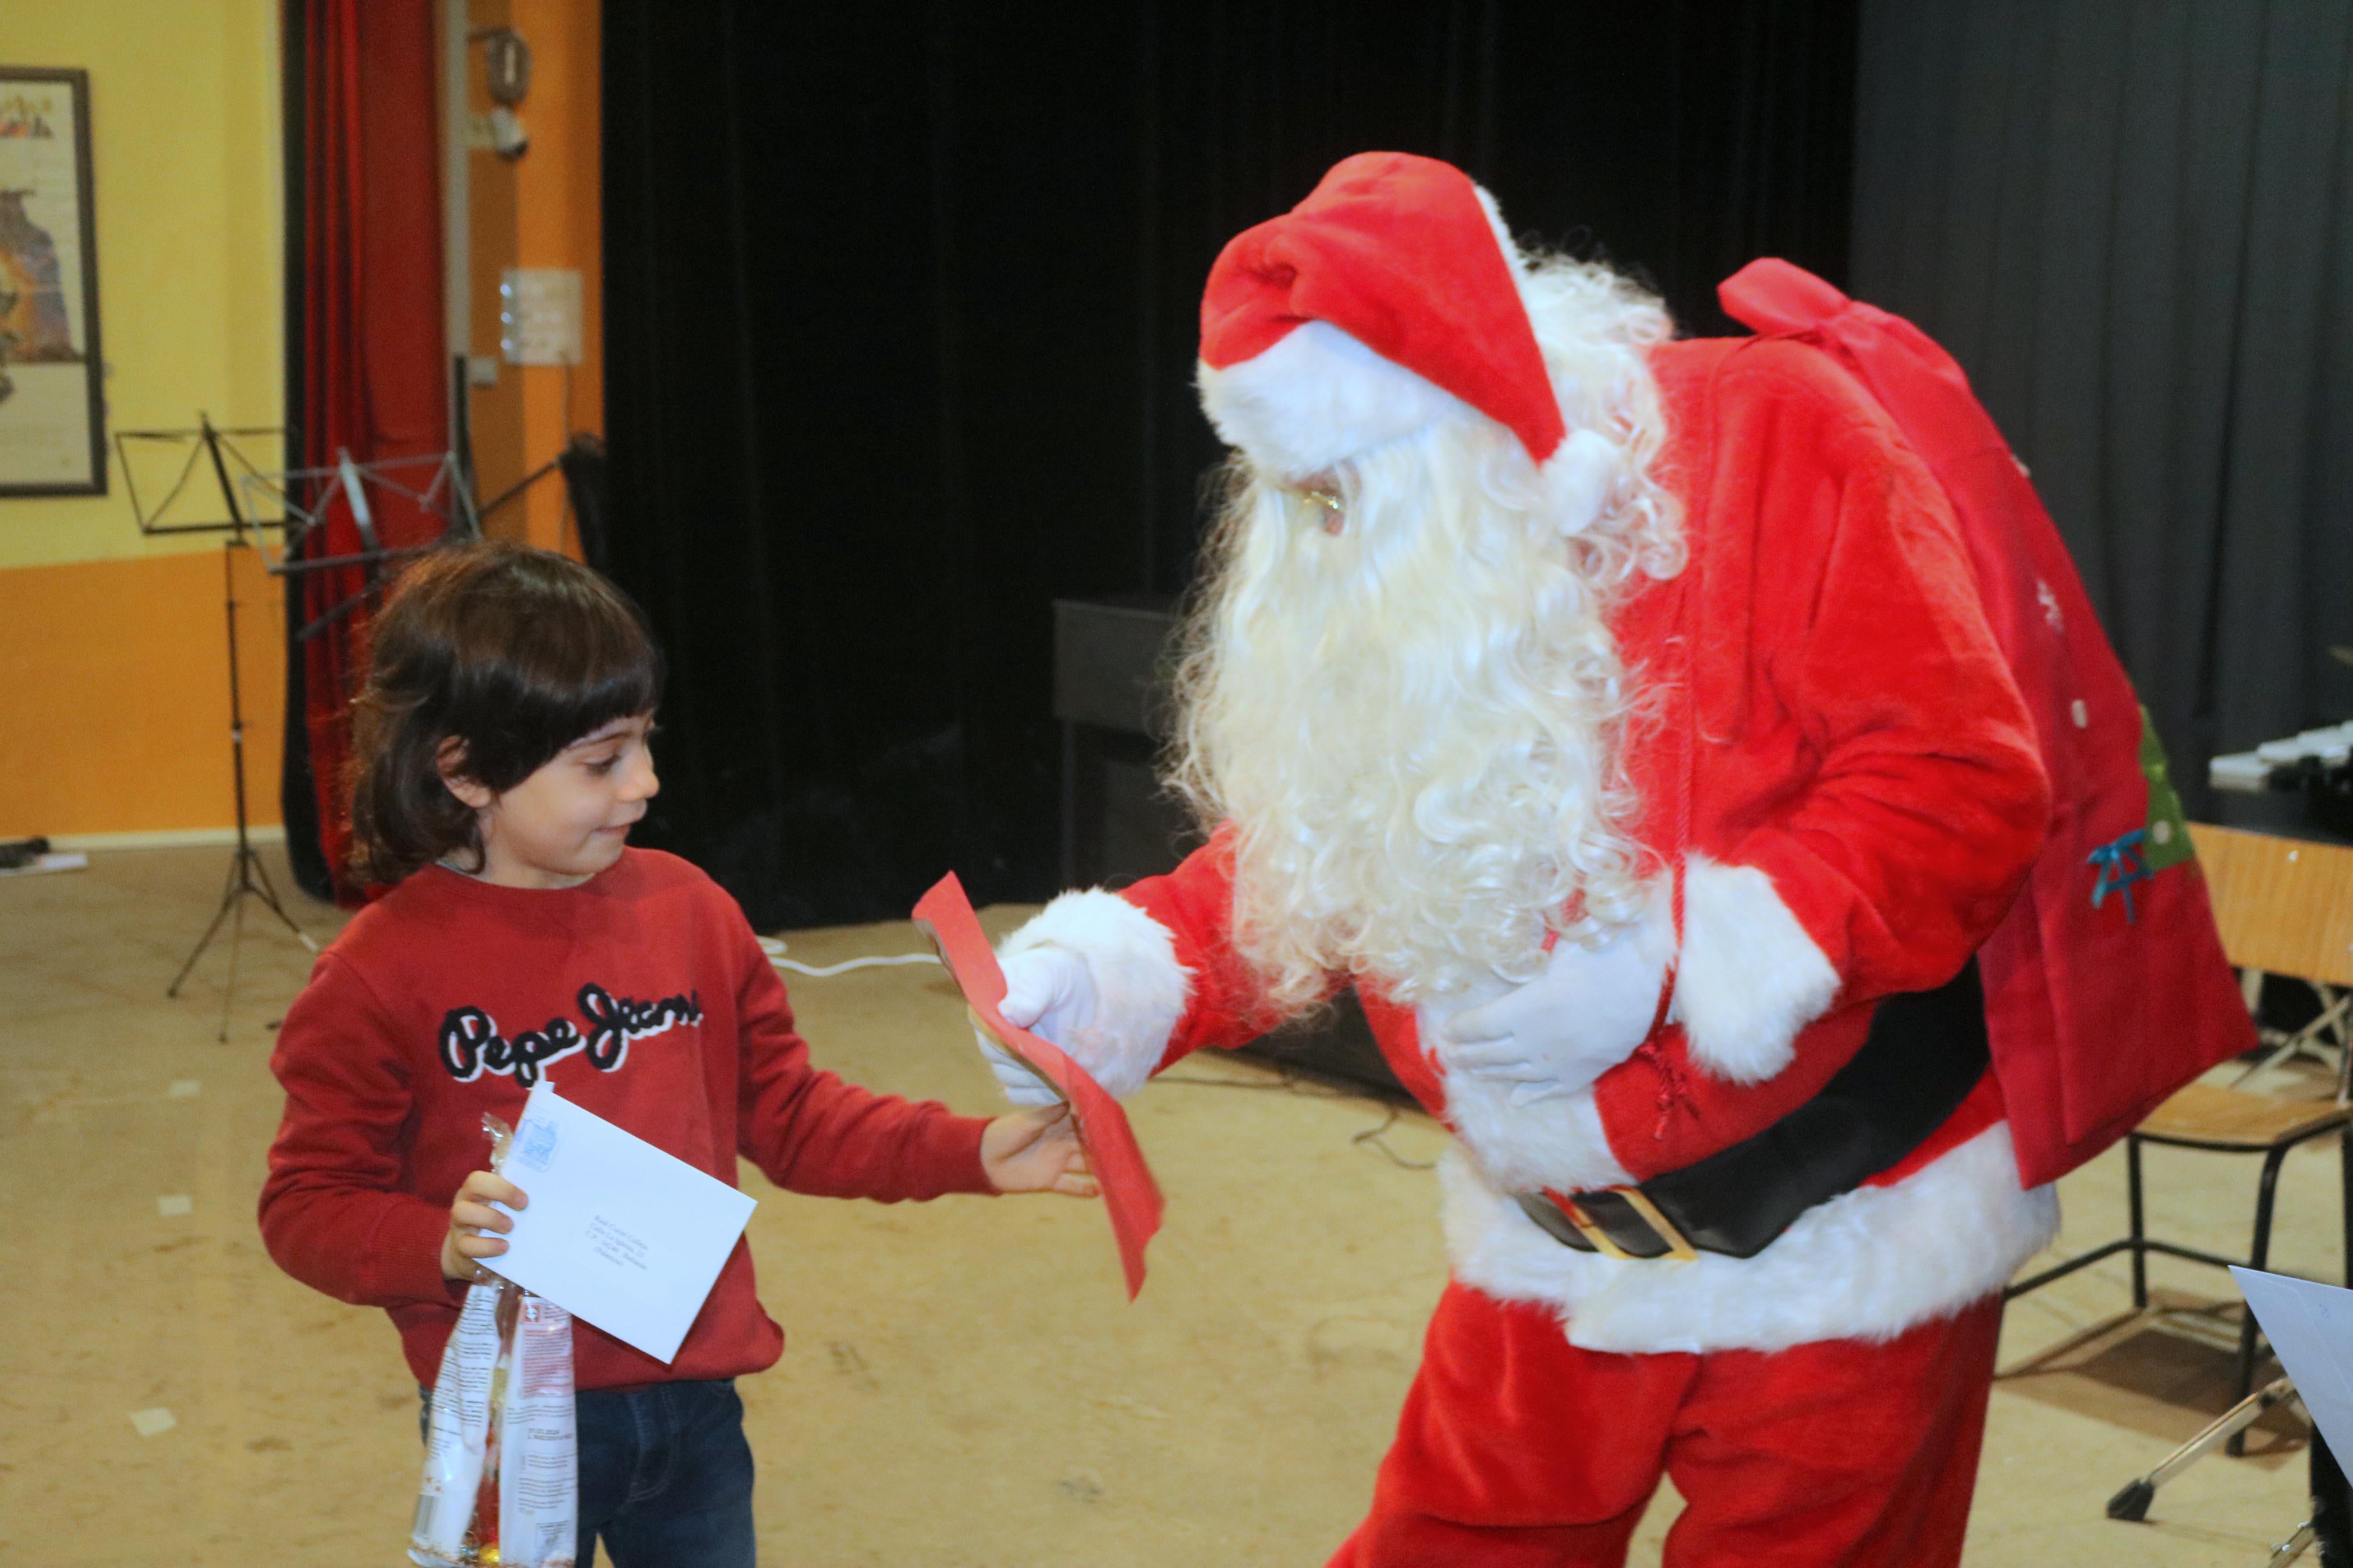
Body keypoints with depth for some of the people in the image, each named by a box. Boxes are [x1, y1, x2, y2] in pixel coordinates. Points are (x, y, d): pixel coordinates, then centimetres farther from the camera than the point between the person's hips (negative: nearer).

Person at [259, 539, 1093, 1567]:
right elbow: (306, 1205, -8)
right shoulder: (384, 973, -13)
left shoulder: (689, 912, -1)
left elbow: (788, 1114, 6)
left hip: (692, 1399, 4)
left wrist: (970, 1154, -4)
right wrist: (439, 1245, -27)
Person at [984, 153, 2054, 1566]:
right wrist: (1119, 974, -11)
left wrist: (1678, 959, -25)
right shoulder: (1344, 591, 1)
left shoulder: (1765, 438, -16)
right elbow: (1303, 854, 7)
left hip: (1834, 1240, -4)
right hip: (1561, 1242, 5)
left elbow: (1963, 778, -19)